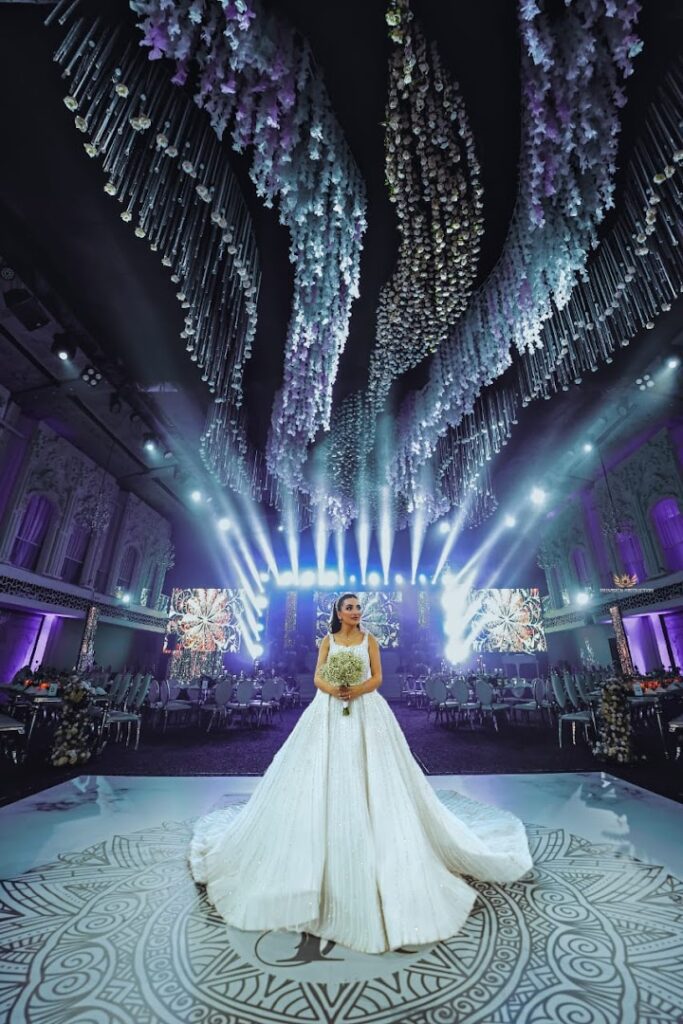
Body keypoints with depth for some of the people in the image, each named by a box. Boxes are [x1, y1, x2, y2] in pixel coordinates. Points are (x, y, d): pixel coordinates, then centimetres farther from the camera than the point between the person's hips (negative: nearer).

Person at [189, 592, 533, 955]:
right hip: (330, 712, 1)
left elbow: (377, 678, -2)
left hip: (366, 711, -1)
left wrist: (356, 690, -19)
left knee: (367, 773, 0)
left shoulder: (369, 639, 3)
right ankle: (325, 843, 20)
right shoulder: (328, 640, 5)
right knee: (327, 774, 3)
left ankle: (374, 840, 18)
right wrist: (333, 690, -20)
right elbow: (318, 677, 0)